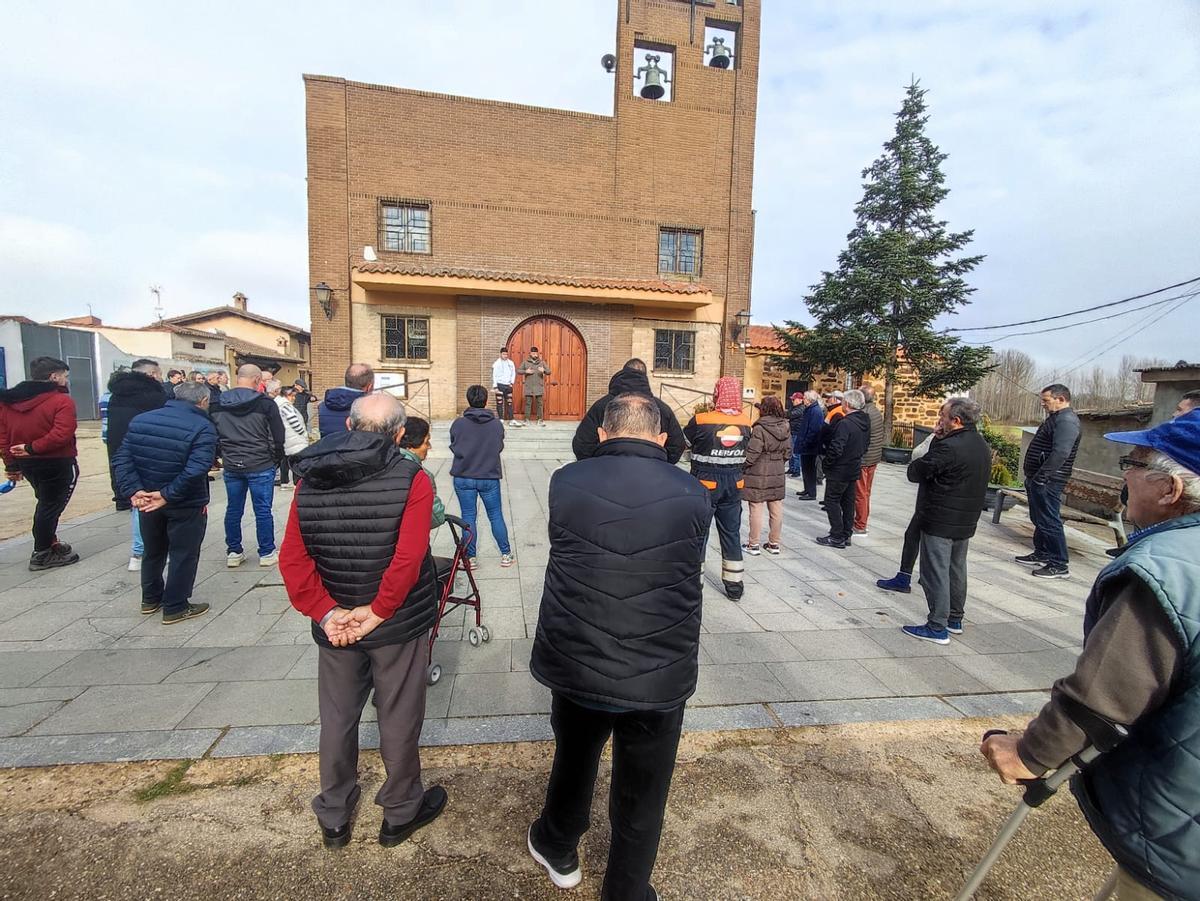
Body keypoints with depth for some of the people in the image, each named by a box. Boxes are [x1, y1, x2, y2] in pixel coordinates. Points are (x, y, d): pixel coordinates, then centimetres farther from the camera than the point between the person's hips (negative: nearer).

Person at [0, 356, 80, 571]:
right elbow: (60, 435, -28)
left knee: (45, 502, 24)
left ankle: (49, 543, 32)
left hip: (26, 463, 7)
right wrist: (32, 448, -17)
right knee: (51, 505, 4)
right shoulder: (61, 400, -16)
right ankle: (42, 555, 12)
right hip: (57, 463, -7)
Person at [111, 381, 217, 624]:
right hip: (186, 504, -6)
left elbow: (121, 459, -2)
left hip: (147, 500, 7)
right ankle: (175, 607, 17)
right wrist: (168, 495, -21)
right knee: (183, 555, 8)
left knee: (153, 551, 24)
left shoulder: (139, 420, 4)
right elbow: (196, 470, -28)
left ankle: (151, 599, 39)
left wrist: (133, 490, -10)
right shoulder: (202, 427, -17)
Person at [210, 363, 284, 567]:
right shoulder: (265, 403, -10)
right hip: (260, 466, -4)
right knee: (263, 510, 3)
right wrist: (276, 459, 5)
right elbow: (278, 436, -8)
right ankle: (267, 553, 11)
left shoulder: (219, 404, 4)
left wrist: (223, 456, 18)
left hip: (231, 466, 5)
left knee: (233, 510, 14)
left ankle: (233, 552, 23)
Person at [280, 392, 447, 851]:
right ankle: (400, 812, 35)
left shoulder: (309, 481, -3)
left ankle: (334, 818, 40)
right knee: (398, 719, 15)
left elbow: (292, 560, -9)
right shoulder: (411, 480, -18)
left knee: (337, 719, 22)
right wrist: (378, 611, -15)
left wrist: (325, 611, -10)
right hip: (398, 623, -4)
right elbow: (407, 559, -25)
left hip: (334, 623, 4)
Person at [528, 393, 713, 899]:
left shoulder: (565, 483, -10)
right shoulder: (694, 496, -9)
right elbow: (688, 572, 4)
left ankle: (557, 849, 55)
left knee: (573, 761, 30)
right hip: (660, 677, -1)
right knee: (642, 799, 21)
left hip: (575, 667, 2)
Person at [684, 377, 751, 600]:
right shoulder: (745, 422, -2)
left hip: (706, 481, -4)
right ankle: (734, 586, 24)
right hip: (734, 483, 4)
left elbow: (683, 442, -4)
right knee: (731, 533, 13)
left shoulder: (701, 420, -16)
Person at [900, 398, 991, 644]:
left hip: (940, 522, -9)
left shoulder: (948, 447, -22)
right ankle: (955, 619, 32)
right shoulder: (983, 447, 8)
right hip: (966, 522, 9)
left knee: (935, 573, -1)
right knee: (957, 570, 19)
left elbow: (915, 472, -17)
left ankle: (937, 628, 5)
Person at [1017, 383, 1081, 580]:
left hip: (1048, 482, -11)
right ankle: (1041, 555, 29)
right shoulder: (1056, 418, 18)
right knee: (1039, 519, 18)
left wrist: (1041, 477, -25)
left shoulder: (1067, 420, -16)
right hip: (1039, 479, 11)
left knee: (1049, 522, -5)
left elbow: (1060, 452, -26)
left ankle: (1060, 565, 2)